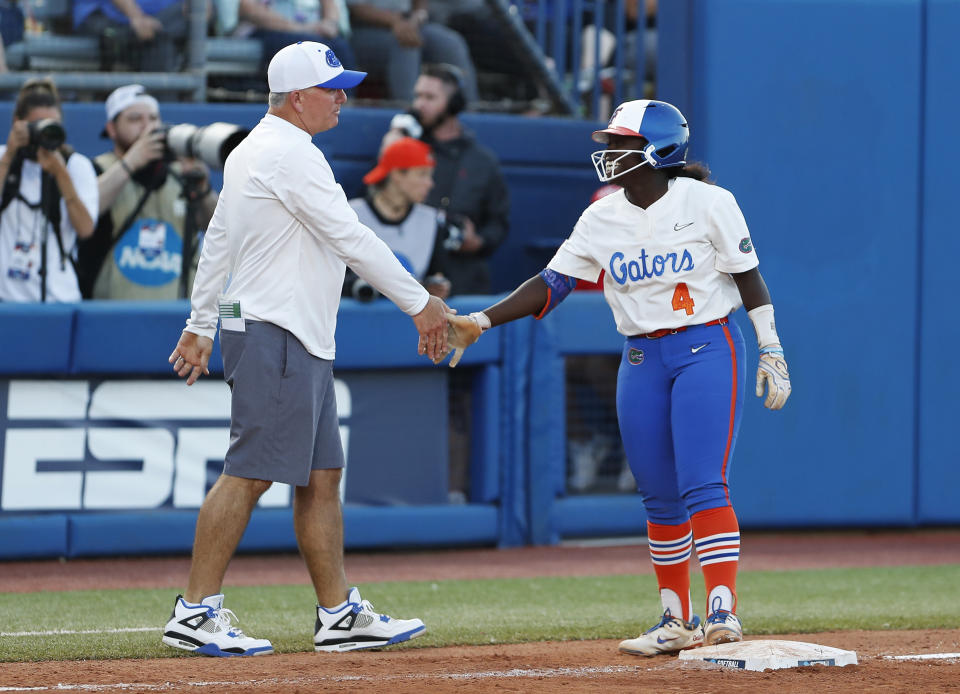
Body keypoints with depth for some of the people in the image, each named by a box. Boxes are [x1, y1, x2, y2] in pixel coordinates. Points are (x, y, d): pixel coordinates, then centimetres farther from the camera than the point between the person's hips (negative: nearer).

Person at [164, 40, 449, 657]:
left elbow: (218, 241, 22)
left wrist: (200, 324, 27)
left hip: (304, 343, 11)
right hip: (276, 335, -11)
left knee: (322, 474, 10)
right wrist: (421, 304, -13)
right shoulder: (290, 154, -15)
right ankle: (196, 614, -8)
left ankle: (339, 614, 11)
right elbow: (352, 240, -18)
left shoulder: (251, 151, 17)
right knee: (249, 473, -10)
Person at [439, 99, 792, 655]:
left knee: (702, 485, -16)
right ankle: (678, 621, 14)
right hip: (642, 360, 5)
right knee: (660, 496, 6)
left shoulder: (707, 202, -5)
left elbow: (748, 276, -2)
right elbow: (551, 285, 2)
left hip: (707, 350, -5)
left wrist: (772, 350, -7)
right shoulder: (601, 220, 6)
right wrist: (478, 323, -7)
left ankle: (723, 611, -20)